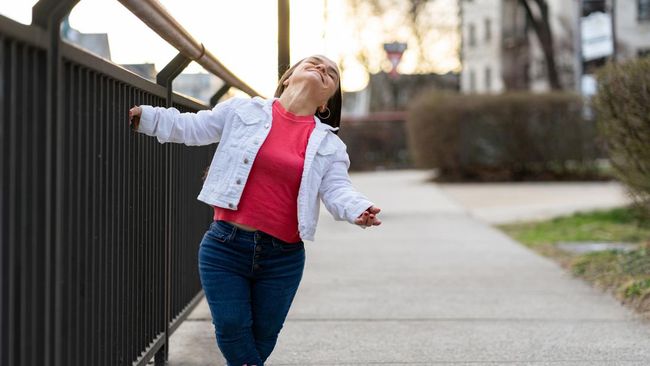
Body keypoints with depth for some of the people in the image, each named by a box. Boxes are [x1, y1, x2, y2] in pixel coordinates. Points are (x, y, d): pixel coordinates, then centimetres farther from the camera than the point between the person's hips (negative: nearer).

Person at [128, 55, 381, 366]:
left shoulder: (328, 144, 7)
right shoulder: (243, 110, 5)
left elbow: (337, 190, -5)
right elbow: (192, 128, 11)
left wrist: (358, 210, -26)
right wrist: (146, 117, 3)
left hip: (282, 258, 2)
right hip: (226, 247, -1)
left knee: (263, 337, 11)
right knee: (232, 329, -8)